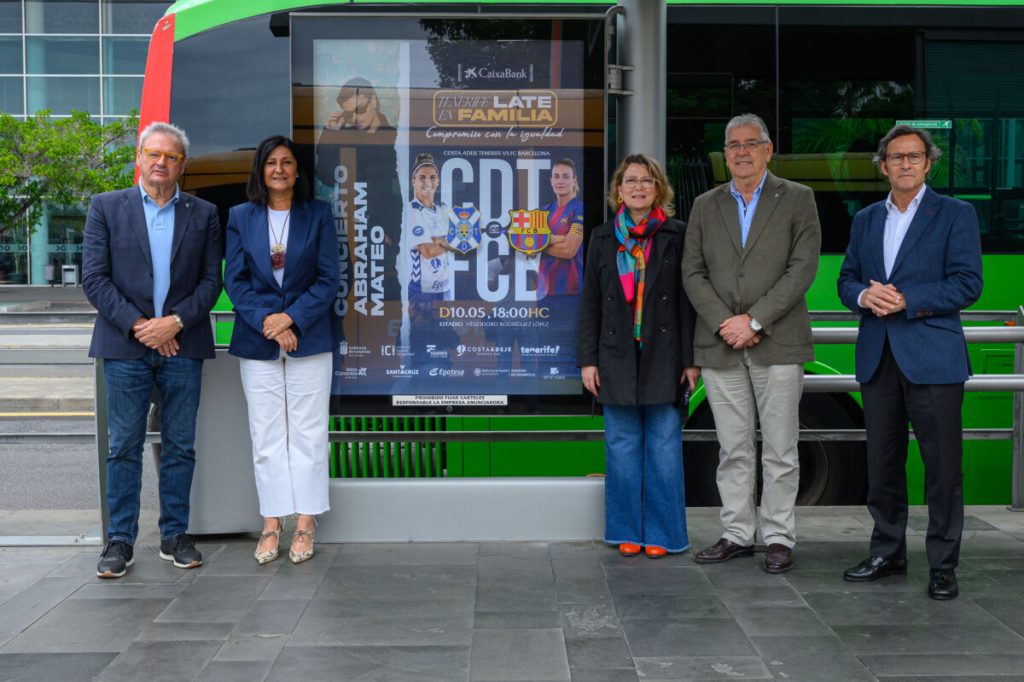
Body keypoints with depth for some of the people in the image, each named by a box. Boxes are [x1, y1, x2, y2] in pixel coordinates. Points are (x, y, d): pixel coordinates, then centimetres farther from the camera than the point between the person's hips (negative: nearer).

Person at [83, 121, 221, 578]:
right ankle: (120, 540, 12)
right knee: (124, 447, 3)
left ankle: (174, 536, 17)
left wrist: (175, 322, -10)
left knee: (180, 446, 6)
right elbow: (94, 278, -1)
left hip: (183, 346, 1)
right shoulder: (106, 207, 5)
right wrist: (137, 326, -11)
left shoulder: (203, 214, 9)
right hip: (126, 347, -1)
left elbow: (211, 280, 4)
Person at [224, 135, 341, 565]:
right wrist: (266, 321, -12)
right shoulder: (240, 218, 7)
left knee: (308, 433, 2)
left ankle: (305, 525, 10)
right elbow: (234, 279, 1)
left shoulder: (318, 215, 4)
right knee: (266, 435, 5)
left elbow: (328, 279, -1)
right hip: (257, 341, 1)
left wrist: (291, 317, -13)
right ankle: (271, 525, 11)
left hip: (309, 339, -1)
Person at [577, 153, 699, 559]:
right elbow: (590, 303, 8)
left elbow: (688, 300, 1)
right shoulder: (603, 239, 9)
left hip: (663, 357, -2)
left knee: (664, 445, 2)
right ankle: (628, 532, 16)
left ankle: (660, 533, 12)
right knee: (622, 446, 6)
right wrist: (587, 359, 2)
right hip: (617, 358, 2)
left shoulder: (677, 236, 3)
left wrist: (690, 359, -4)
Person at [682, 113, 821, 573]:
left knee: (779, 449, 2)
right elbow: (693, 272, 6)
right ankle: (738, 535, 17)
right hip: (721, 345, 3)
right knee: (733, 449, 8)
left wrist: (754, 320, -13)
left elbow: (803, 267, -6)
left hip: (778, 344, -3)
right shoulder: (706, 206, 12)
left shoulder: (797, 199, 3)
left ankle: (779, 538, 11)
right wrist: (723, 323, -8)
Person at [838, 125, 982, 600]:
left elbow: (967, 284, -8)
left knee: (942, 464, -1)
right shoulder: (866, 220, 15)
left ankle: (943, 565, 8)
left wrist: (906, 300, -17)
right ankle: (887, 552, 24)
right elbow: (846, 279, 14)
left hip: (932, 357, -5)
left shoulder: (956, 214, 0)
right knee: (882, 462, 11)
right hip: (878, 358, 5)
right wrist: (864, 295, -9)